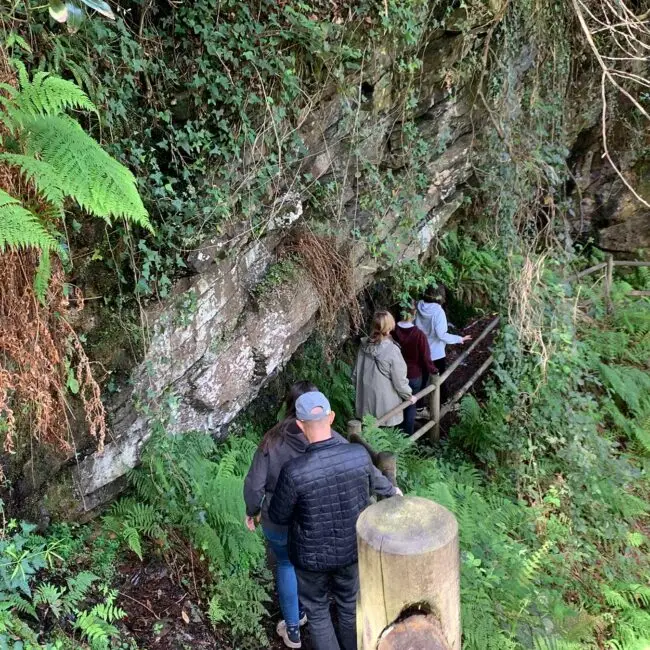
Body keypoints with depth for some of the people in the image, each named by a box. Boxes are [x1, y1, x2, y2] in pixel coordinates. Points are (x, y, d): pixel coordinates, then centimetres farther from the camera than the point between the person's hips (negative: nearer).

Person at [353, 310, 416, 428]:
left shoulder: (364, 346, -6)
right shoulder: (392, 350, -23)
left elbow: (356, 374, 5)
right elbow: (399, 380, -15)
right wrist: (409, 396, 2)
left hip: (366, 401, 5)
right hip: (385, 403, -5)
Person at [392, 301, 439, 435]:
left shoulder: (393, 331, -14)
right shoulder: (418, 334, -23)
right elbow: (425, 357, -16)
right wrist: (433, 370, 1)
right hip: (414, 376, -3)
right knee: (410, 405, 15)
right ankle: (408, 434, 26)